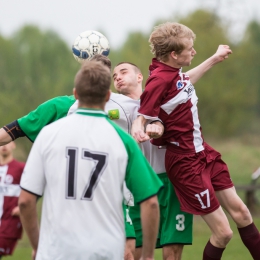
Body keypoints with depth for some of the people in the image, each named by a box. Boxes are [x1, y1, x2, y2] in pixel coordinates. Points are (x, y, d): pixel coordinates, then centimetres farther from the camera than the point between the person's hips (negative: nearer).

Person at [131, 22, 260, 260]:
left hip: (202, 152, 9)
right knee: (223, 232, -6)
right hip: (185, 162, -9)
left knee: (241, 212, 14)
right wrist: (139, 131, -42)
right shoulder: (159, 80, -24)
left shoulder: (174, 71, 1)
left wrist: (215, 59, 33)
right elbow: (142, 117, -19)